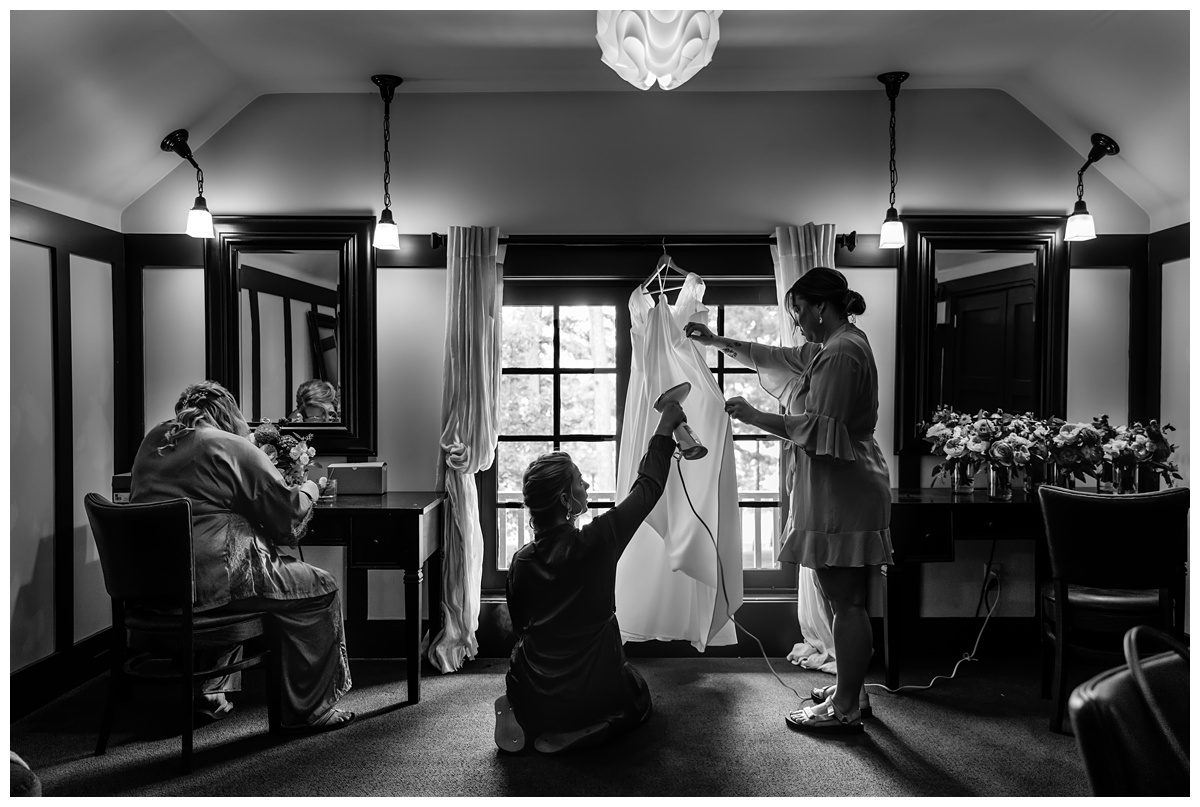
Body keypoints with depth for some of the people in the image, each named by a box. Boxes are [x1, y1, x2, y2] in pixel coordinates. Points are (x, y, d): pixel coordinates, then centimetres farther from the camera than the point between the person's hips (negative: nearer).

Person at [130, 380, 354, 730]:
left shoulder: (153, 439, 15)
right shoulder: (231, 447, -6)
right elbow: (289, 508, -4)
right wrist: (308, 489, 17)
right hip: (208, 578, -9)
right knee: (319, 589, 5)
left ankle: (209, 692, 34)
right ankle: (307, 708, 11)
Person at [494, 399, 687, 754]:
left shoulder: (521, 560, -7)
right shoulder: (595, 542, -20)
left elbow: (520, 627, 7)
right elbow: (648, 487, -7)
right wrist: (665, 428, 6)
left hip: (532, 694, 4)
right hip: (592, 694, -4)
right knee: (638, 700, 28)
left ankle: (525, 720, 8)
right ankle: (576, 732, 0)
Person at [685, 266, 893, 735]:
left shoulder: (841, 353, -16)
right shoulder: (832, 348, 16)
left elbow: (820, 429, -21)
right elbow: (776, 358, 27)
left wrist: (755, 417, -15)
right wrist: (717, 341, 26)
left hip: (841, 496, -11)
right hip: (843, 492, 11)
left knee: (846, 602, -3)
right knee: (848, 600, 17)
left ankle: (845, 710, 6)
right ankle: (850, 689, 28)